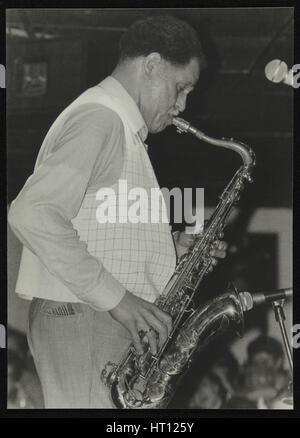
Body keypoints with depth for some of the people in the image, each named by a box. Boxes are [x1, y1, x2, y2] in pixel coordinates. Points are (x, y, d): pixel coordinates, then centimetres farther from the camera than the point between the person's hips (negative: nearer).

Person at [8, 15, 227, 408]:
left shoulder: (120, 126, 22)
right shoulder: (98, 118, -11)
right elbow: (31, 214, -23)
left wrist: (174, 246, 10)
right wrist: (115, 297, -23)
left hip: (109, 320, 10)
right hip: (81, 323, -10)